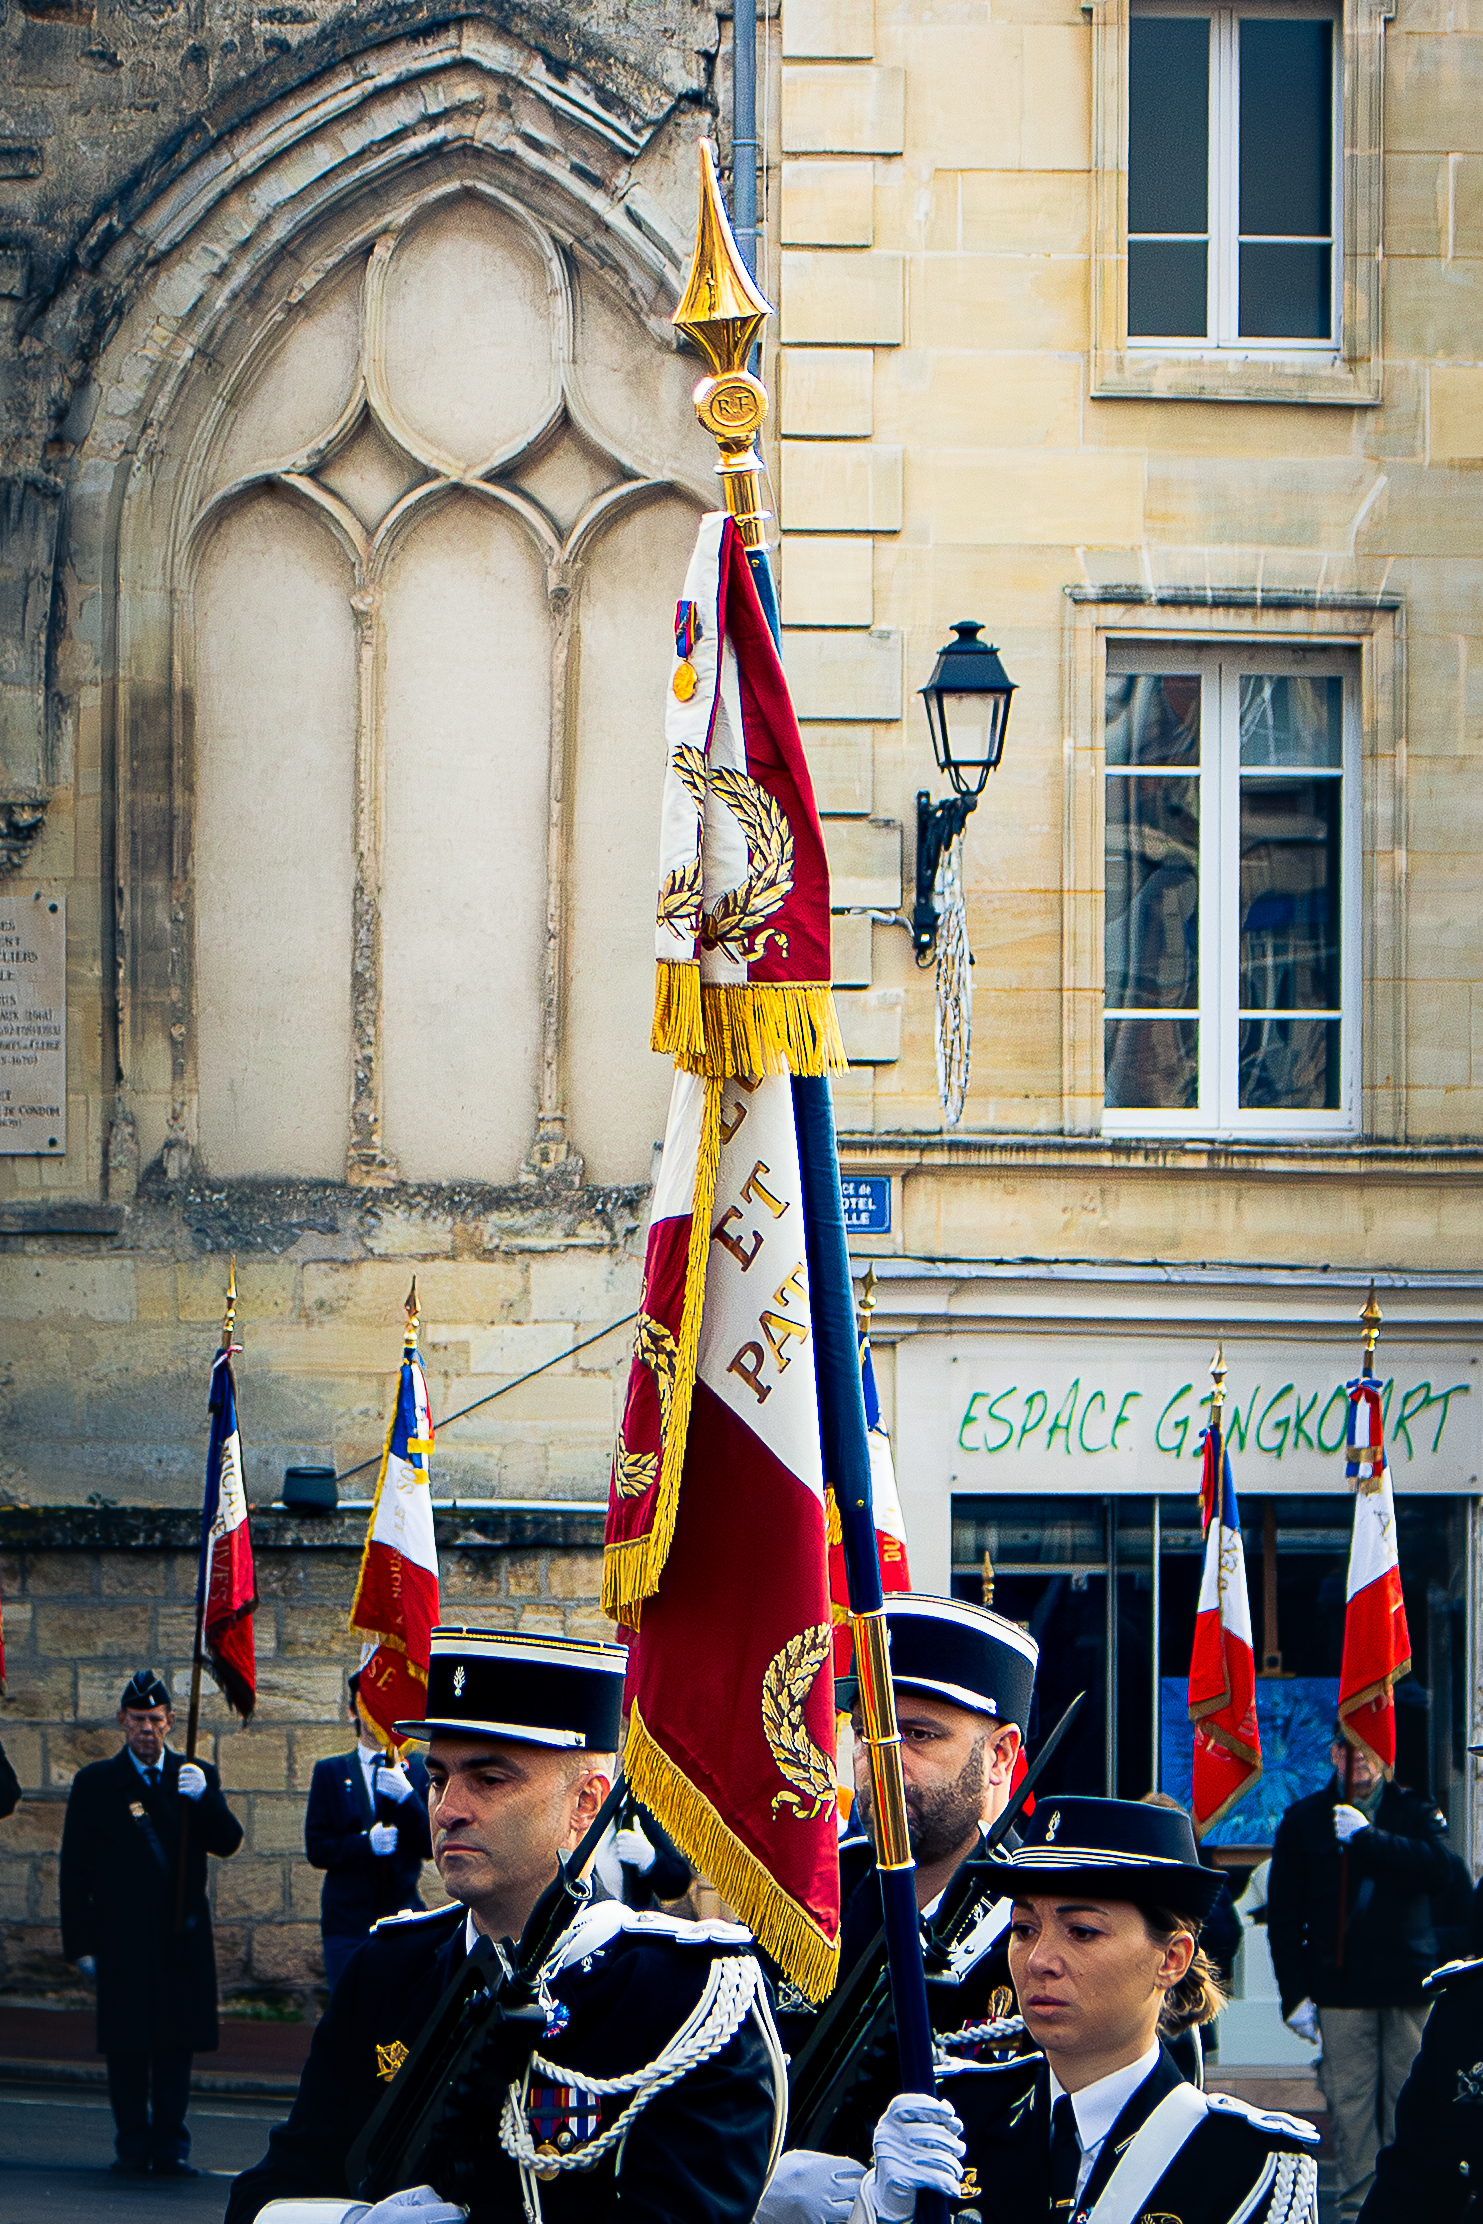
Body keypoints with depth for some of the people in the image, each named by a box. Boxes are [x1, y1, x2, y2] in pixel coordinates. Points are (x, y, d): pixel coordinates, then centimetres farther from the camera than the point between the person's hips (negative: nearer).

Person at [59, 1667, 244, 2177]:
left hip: (183, 1937, 2)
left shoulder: (196, 1777, 11)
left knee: (177, 2045, 2)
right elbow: (74, 1868, 4)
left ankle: (170, 2148, 7)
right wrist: (80, 1941, -1)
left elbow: (228, 1843, 1)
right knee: (126, 2047, -2)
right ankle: (133, 2147, 6)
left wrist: (203, 1797, -17)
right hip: (122, 1939, -2)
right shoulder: (95, 1783, 5)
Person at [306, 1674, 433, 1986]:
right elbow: (317, 1850, 2)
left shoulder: (417, 1773, 9)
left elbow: (431, 1847, 2)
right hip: (347, 1922, 0)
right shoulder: (330, 1773, 8)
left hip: (404, 1913, 1)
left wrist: (406, 1796, -13)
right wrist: (365, 1843, -15)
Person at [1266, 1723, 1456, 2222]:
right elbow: (1283, 1916, 9)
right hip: (1341, 1990, 0)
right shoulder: (1303, 1820, 10)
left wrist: (1367, 1838, -14)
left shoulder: (1414, 1813, 9)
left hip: (1410, 1987, 0)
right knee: (1350, 2106, -4)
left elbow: (1440, 1871, -11)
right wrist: (1295, 1994, 1)